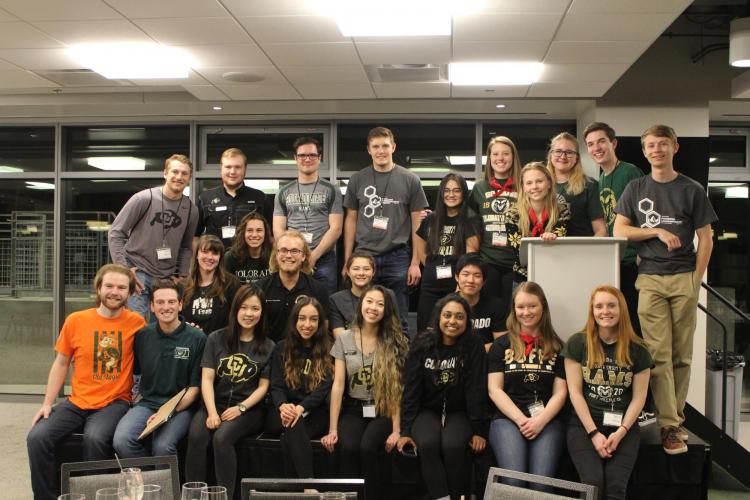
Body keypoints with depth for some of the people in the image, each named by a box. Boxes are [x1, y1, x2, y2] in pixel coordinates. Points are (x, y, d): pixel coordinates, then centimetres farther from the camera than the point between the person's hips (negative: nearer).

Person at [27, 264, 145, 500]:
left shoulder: (136, 322, -2)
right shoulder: (76, 320, 2)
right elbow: (61, 364, 10)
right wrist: (47, 404, 6)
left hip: (114, 403, -3)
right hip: (77, 402, 3)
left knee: (94, 438, -31)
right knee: (37, 437, -18)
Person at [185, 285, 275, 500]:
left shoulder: (267, 347, 5)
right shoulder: (216, 339, 6)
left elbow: (263, 387, 2)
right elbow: (207, 379, -1)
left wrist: (241, 408, -14)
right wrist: (212, 412, -15)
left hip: (250, 408, -1)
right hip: (214, 403, 2)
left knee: (222, 438, -31)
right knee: (196, 436, -29)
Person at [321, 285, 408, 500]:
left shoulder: (394, 342, -1)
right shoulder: (344, 339, 2)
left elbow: (397, 388, -6)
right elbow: (338, 385, -2)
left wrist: (396, 429, -13)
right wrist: (332, 429, -8)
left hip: (382, 410, -1)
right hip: (353, 409, 1)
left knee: (367, 447, -29)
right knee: (347, 448, -28)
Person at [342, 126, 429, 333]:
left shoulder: (410, 180, 3)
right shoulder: (357, 180, 8)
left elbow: (417, 223, 3)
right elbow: (351, 220, 11)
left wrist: (415, 263, -3)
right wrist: (347, 261, 6)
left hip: (397, 258, -1)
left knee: (398, 322, 4)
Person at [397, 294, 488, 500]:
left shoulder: (474, 346, -6)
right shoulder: (422, 343, -5)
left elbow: (476, 390, -6)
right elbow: (411, 388, -5)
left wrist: (479, 430, -10)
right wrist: (405, 430, -9)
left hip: (459, 412, -1)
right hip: (427, 410, 1)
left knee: (452, 445, -30)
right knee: (427, 444, -30)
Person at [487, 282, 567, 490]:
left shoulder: (556, 347, 14)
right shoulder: (501, 345, 13)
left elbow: (560, 393, 8)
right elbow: (495, 390, 5)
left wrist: (540, 421, -9)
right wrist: (521, 420, -8)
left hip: (547, 420, 1)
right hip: (508, 418, 0)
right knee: (514, 480, -25)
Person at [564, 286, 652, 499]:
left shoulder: (637, 350, 5)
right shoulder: (577, 344, 1)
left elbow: (639, 397, 4)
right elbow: (575, 392, -2)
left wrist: (621, 431, -9)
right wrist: (594, 433, -10)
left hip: (623, 426, 1)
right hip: (584, 424, -1)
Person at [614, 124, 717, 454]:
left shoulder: (691, 190, 7)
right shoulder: (636, 189, 11)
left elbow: (705, 239, 6)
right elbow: (619, 230, 5)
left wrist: (696, 279, -2)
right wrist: (657, 231, -7)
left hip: (684, 278, 0)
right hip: (650, 279, 0)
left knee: (681, 354, 4)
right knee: (658, 354, -6)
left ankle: (676, 415, 17)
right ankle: (669, 425, -4)